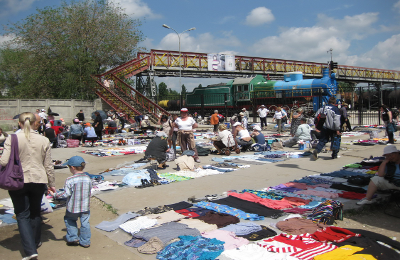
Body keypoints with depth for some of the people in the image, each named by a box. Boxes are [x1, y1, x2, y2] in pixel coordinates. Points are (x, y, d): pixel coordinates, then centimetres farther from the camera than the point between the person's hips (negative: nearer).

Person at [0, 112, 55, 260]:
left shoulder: (12, 139, -8)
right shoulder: (44, 140, -1)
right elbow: (48, 166, 2)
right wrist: (51, 184, 12)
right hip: (39, 181, 3)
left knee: (22, 215, 5)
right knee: (35, 212, 20)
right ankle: (35, 242, 36)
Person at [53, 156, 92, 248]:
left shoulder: (69, 180, -18)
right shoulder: (88, 179, -3)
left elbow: (66, 194, -16)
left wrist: (55, 195, -4)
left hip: (73, 208, -3)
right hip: (85, 207, 3)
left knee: (69, 220, 23)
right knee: (85, 223, 13)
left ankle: (73, 238, 21)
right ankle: (85, 241, 20)